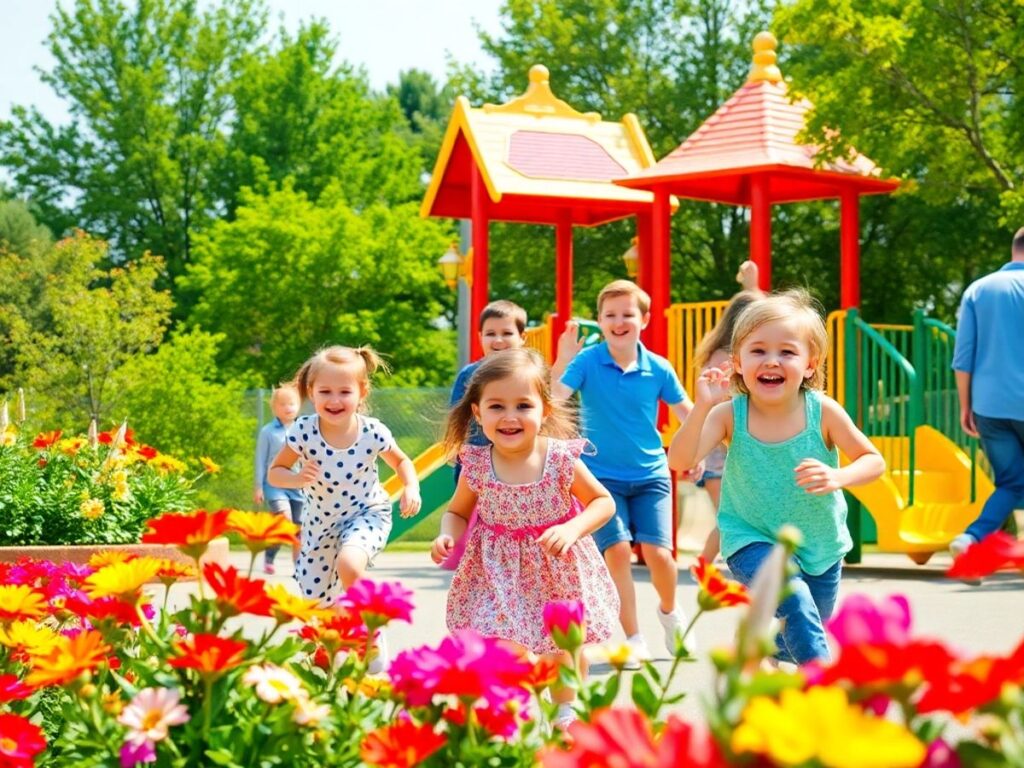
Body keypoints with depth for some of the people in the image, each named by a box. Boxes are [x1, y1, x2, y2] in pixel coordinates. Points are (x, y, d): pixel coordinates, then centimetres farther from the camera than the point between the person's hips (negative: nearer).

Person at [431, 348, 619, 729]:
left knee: (563, 648, 16)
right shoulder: (476, 467, -12)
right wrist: (447, 537, -16)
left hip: (557, 571, 0)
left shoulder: (562, 459, -16)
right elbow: (457, 512, 5)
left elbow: (603, 502, -5)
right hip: (498, 573, 0)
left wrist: (572, 529, -22)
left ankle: (565, 711, 42)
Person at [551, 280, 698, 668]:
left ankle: (669, 612, 23)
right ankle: (633, 639, 4)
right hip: (602, 476, -1)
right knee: (617, 550, -13)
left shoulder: (659, 369, -4)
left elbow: (687, 412, 8)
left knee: (657, 551, -10)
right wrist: (563, 359, -33)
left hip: (650, 475, 1)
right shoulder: (586, 361, -9)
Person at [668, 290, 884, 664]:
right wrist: (701, 407, -42)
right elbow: (680, 461, -29)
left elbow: (873, 460, -9)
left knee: (797, 639, 17)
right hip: (754, 540, -2)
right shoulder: (730, 415, -18)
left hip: (820, 545, 3)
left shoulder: (822, 411, -17)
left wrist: (837, 478, -30)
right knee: (794, 597, -32)